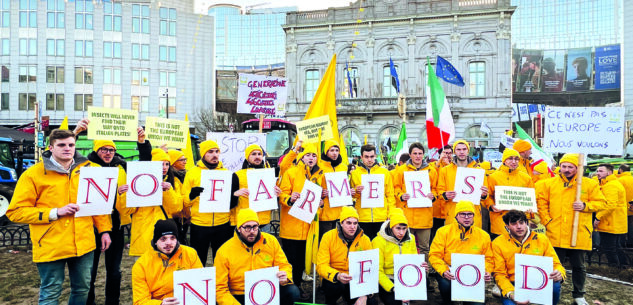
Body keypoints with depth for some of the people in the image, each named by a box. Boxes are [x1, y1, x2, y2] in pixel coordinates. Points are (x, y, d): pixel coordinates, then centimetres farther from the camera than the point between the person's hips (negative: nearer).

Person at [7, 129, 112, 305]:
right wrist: (55, 213, -15)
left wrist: (104, 230, 6)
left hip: (84, 244, 3)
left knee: (82, 290, 17)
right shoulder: (33, 174, -4)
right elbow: (15, 211, -5)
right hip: (51, 247, -3)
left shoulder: (87, 169, 6)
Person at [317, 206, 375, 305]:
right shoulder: (329, 237, -11)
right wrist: (337, 276, -36)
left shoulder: (365, 240, -6)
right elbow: (321, 265, -15)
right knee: (337, 285, -34)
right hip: (332, 279, -2)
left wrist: (365, 295, -20)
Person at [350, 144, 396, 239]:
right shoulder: (355, 173, 5)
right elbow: (352, 195, 13)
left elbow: (390, 195, 8)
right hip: (362, 218, 0)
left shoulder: (384, 172, 6)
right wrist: (356, 192, -9)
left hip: (382, 217, 0)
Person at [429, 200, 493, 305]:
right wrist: (443, 271, -21)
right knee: (446, 284, -33)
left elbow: (488, 259, 13)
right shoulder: (444, 231, -3)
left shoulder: (483, 236, 6)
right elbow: (434, 255, -6)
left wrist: (486, 272, -7)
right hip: (449, 273, -1)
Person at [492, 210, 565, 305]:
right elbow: (500, 274, -4)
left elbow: (555, 264, 6)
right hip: (514, 286, -2)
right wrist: (510, 293, -22)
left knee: (554, 284, -30)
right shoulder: (498, 243, -4)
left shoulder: (542, 239, 2)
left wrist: (559, 274, -20)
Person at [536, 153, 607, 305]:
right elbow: (541, 203, 4)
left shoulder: (590, 184, 3)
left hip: (579, 234, 0)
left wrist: (585, 206, -13)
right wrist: (547, 220, -4)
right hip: (555, 234, 0)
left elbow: (601, 202, 5)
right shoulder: (549, 183, 3)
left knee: (579, 266, 13)